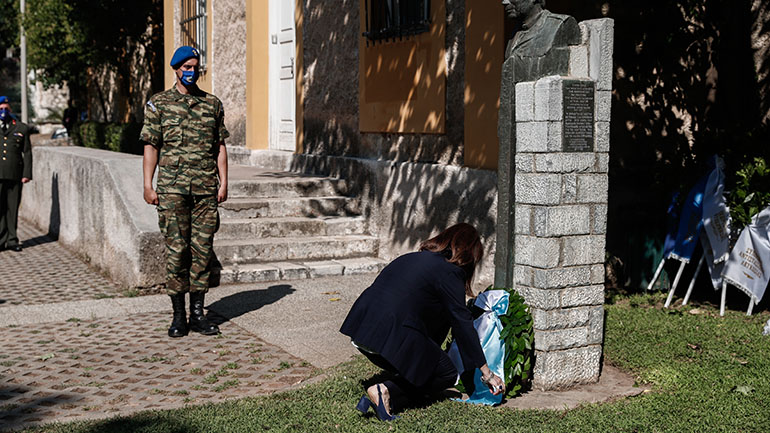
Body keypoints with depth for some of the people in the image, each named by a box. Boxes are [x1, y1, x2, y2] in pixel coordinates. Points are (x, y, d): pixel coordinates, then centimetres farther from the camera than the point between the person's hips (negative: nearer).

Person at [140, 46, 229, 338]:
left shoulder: (213, 104, 13)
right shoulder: (159, 103, 6)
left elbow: (220, 146, 13)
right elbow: (151, 146, 4)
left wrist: (223, 182, 5)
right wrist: (148, 185, -3)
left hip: (206, 188, 2)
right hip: (172, 187, -2)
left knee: (203, 249, 3)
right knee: (176, 250, -2)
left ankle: (198, 313, 11)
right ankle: (178, 315, 7)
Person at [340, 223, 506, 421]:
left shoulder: (413, 258, 23)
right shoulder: (449, 273, -2)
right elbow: (462, 324, -2)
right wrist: (487, 374, 5)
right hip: (390, 336, -8)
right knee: (447, 375, 11)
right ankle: (386, 391, -6)